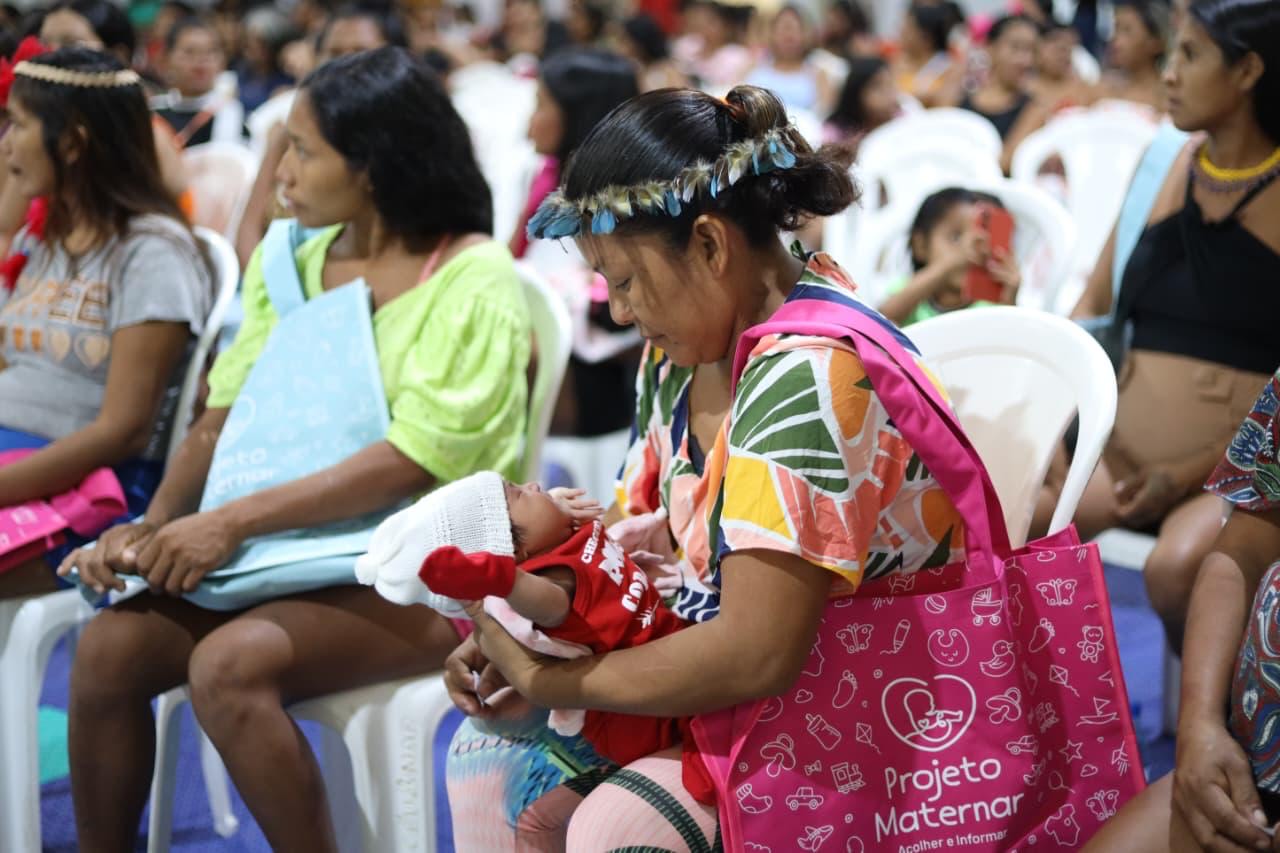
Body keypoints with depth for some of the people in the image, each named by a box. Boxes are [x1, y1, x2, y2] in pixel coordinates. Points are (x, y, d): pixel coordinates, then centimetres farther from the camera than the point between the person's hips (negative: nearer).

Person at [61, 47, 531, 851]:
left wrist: (234, 521, -23)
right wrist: (153, 526, -10)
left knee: (229, 664, -30)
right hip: (287, 549, 6)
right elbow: (223, 419, 8)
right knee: (110, 646, -15)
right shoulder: (294, 260, 10)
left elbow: (415, 461, -19)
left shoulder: (477, 279, -10)